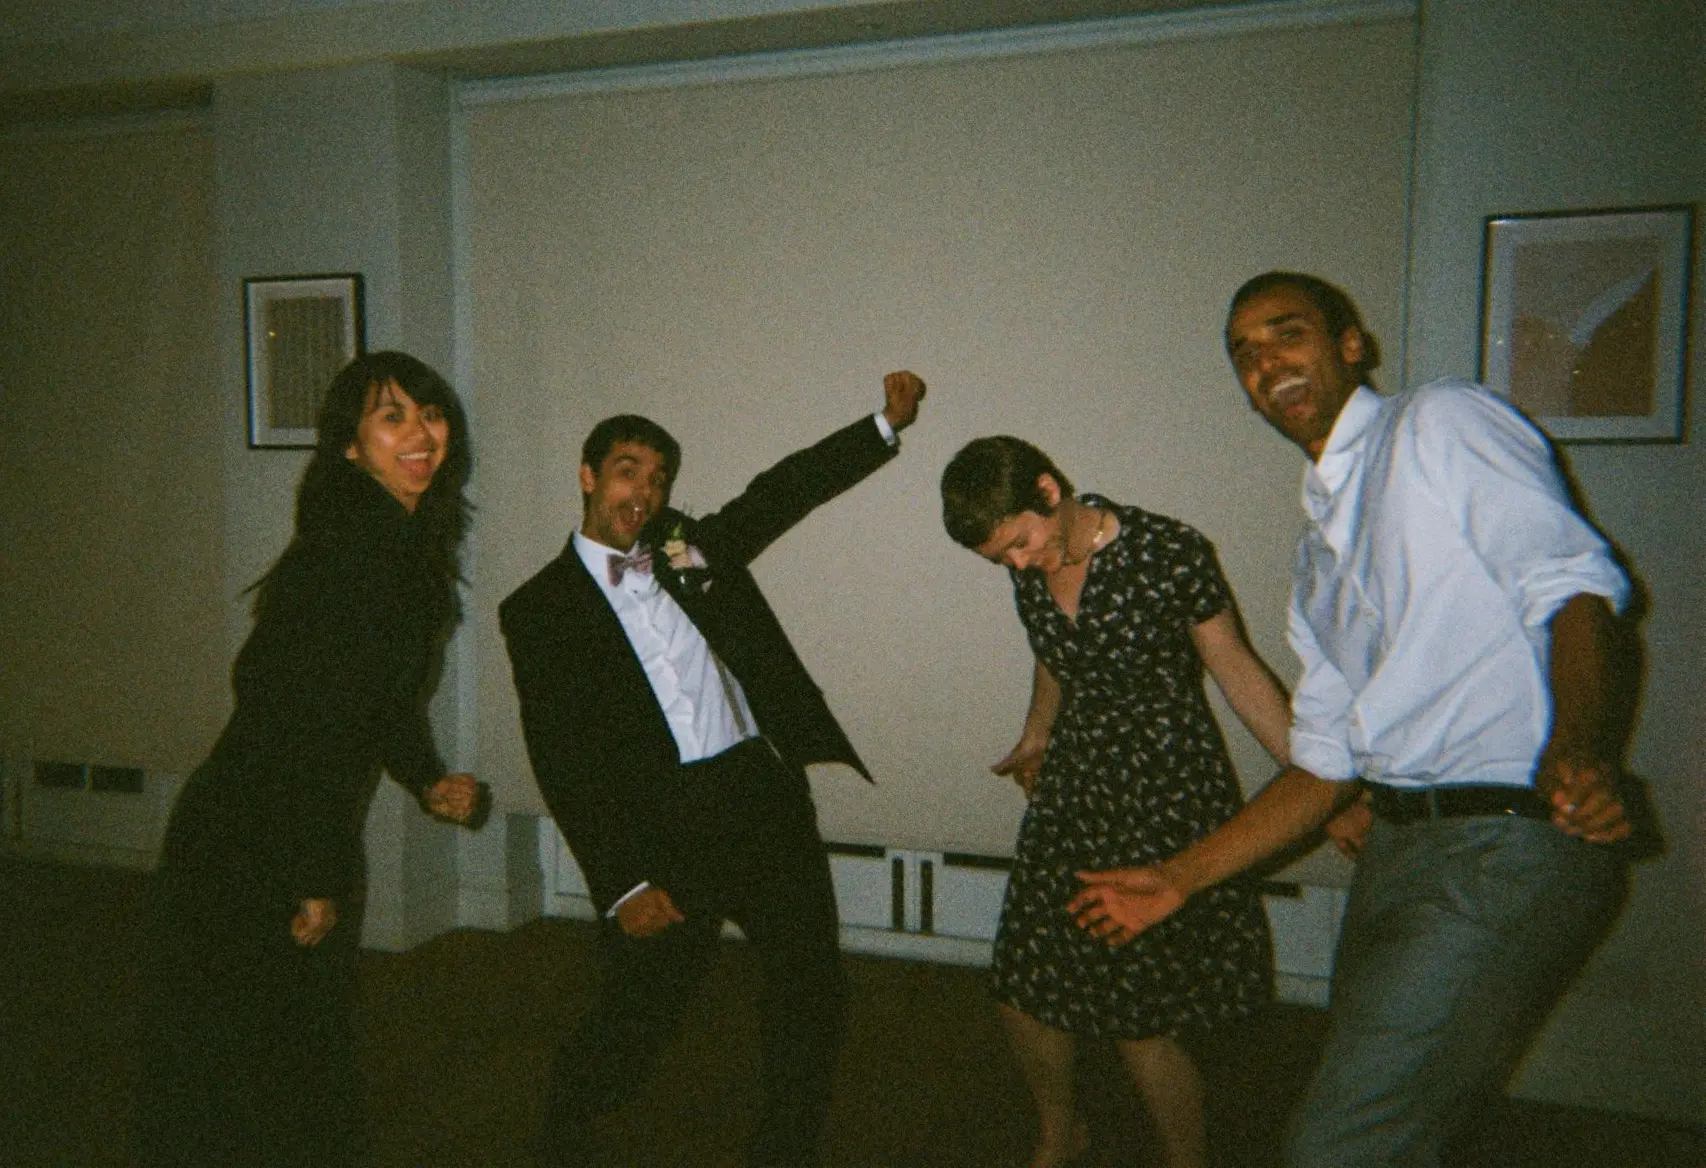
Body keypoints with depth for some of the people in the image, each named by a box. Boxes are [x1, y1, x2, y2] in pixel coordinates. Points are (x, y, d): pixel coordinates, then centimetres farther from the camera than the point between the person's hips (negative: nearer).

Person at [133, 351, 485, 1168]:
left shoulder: (410, 546, 7)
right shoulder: (347, 548, -22)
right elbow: (307, 722, -23)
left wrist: (428, 781, 0)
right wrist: (317, 881, -17)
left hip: (302, 846, 9)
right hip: (247, 853, -9)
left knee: (311, 1053, 23)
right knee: (228, 1077, 8)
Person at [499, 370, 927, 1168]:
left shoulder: (690, 547, 12)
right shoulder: (539, 608, -1)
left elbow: (783, 490, 18)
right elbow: (561, 763, -5)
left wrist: (887, 422, 9)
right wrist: (623, 885, -11)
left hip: (767, 793, 4)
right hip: (664, 825, -4)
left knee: (811, 997, 10)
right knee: (636, 1017, 6)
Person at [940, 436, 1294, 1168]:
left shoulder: (1170, 554, -17)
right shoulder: (1029, 568, 0)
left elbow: (1235, 668, -8)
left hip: (1167, 799, -5)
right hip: (1074, 792, 6)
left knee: (1140, 1019, -4)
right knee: (1024, 994, 9)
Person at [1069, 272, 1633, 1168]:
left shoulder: (1440, 423, -1)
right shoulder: (1319, 553, 19)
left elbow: (1571, 575, -14)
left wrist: (1578, 743, -33)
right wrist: (1181, 877, 15)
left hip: (1508, 848, -8)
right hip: (1397, 844, 8)